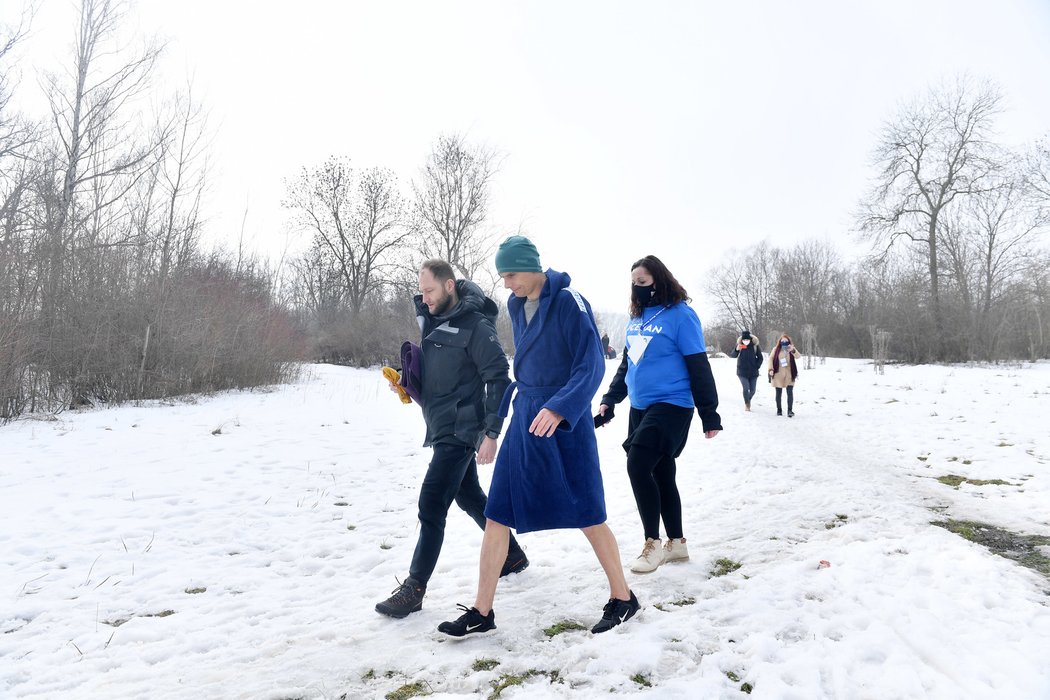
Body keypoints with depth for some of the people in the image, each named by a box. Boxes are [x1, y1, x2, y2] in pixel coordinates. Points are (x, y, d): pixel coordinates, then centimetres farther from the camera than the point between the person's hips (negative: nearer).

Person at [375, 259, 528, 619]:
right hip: (443, 429, 9)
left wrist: (491, 433, -19)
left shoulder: (475, 326, -15)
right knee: (470, 497, 19)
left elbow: (498, 380, -16)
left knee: (431, 505, -9)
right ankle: (512, 554, 37)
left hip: (461, 432, -9)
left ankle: (414, 589, 2)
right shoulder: (431, 321, 10)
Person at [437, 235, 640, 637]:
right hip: (525, 418, 7)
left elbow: (592, 366, -19)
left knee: (586, 515, 4)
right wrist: (505, 408, 20)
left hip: (565, 422, -7)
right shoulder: (516, 305, 8)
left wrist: (560, 408, -32)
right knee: (496, 514, 4)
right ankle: (481, 613, 17)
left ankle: (622, 599, 26)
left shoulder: (568, 302, -14)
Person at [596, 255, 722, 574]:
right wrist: (609, 400, 14)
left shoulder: (680, 314, -10)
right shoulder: (636, 318, 12)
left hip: (671, 406, -7)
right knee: (661, 474, 11)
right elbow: (626, 364, 20)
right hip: (640, 407, 7)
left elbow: (699, 367, -10)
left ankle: (653, 542, 0)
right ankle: (677, 543, 24)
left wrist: (709, 414, -9)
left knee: (638, 465, -16)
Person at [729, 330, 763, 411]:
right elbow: (732, 355, -13)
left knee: (752, 390, 6)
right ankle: (746, 403, 11)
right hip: (742, 372, -2)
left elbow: (760, 357, 7)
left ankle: (749, 399, 39)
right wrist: (737, 349, -32)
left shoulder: (755, 345, -4)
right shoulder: (739, 345, -7)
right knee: (746, 388, -13)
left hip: (753, 372, 2)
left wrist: (757, 366, -1)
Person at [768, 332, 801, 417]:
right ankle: (779, 410, 19)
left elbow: (798, 356, -15)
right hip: (778, 374, 1)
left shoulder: (791, 349, 1)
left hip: (789, 375, 0)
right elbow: (770, 359, 2)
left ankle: (790, 410, -8)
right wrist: (771, 369, -9)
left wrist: (793, 350, -35)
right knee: (778, 393, 8)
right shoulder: (776, 349, 1)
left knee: (790, 392, -10)